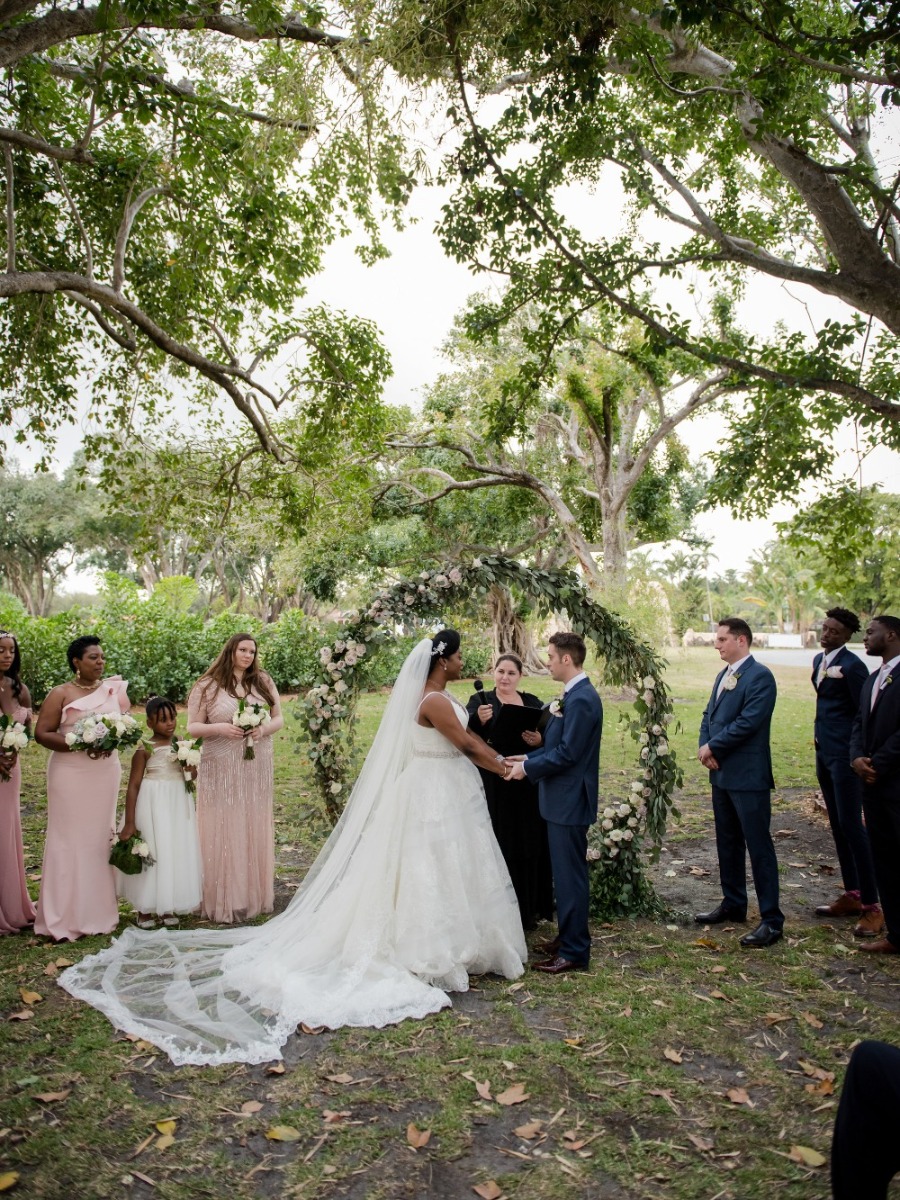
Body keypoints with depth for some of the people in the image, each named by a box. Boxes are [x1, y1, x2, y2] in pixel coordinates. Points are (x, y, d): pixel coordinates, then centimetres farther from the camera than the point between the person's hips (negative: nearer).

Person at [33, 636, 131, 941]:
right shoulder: (61, 694, -4)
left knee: (101, 837, 8)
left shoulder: (113, 689, 8)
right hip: (71, 774, -4)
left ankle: (98, 912, 18)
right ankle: (64, 918, 7)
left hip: (106, 772, 4)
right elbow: (42, 733, -9)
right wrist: (81, 744, -19)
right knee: (69, 839, -1)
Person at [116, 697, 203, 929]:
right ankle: (144, 910, 17)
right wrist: (129, 823, -13)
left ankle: (168, 907, 23)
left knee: (177, 853, 10)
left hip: (178, 805, 5)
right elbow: (133, 785, -10)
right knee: (151, 854, 2)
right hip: (153, 805, -5)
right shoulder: (145, 749, -10)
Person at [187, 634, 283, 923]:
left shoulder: (263, 682, 7)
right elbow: (192, 727, -1)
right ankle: (225, 902, 9)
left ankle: (255, 897, 19)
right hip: (221, 771, -3)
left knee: (255, 831, 7)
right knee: (223, 832, -1)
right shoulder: (207, 686, -1)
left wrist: (264, 729, -11)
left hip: (257, 769, 3)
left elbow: (278, 719, 10)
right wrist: (220, 728, -18)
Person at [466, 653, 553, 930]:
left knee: (529, 847, 8)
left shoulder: (533, 703, 11)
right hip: (494, 788, -3)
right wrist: (479, 720, -33)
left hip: (528, 787, 3)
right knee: (498, 847, -4)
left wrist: (540, 740, -12)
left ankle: (529, 909, 22)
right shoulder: (481, 700, 0)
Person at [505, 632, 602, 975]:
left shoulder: (581, 699, -21)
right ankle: (569, 936, 31)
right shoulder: (575, 695, 11)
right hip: (563, 799, 10)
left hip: (569, 801, -10)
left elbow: (567, 753, -23)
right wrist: (529, 759, 8)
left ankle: (574, 952, 9)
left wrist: (528, 768, -13)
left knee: (570, 875, -1)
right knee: (566, 873, 18)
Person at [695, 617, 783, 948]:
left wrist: (713, 747, -14)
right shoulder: (723, 676, 14)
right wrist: (705, 747, -3)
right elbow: (709, 715, 14)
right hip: (721, 773, 9)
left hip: (748, 776, -9)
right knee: (727, 843, 18)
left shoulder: (760, 677, -15)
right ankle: (733, 904, 31)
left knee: (758, 846, -2)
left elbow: (748, 722, -22)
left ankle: (772, 920, 6)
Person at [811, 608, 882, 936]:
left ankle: (872, 906, 2)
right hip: (824, 752, 9)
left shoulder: (852, 666, -14)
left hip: (845, 755, -9)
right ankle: (851, 895, 24)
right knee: (838, 825, 14)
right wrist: (821, 742, 15)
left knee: (851, 825, -7)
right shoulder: (819, 661, 12)